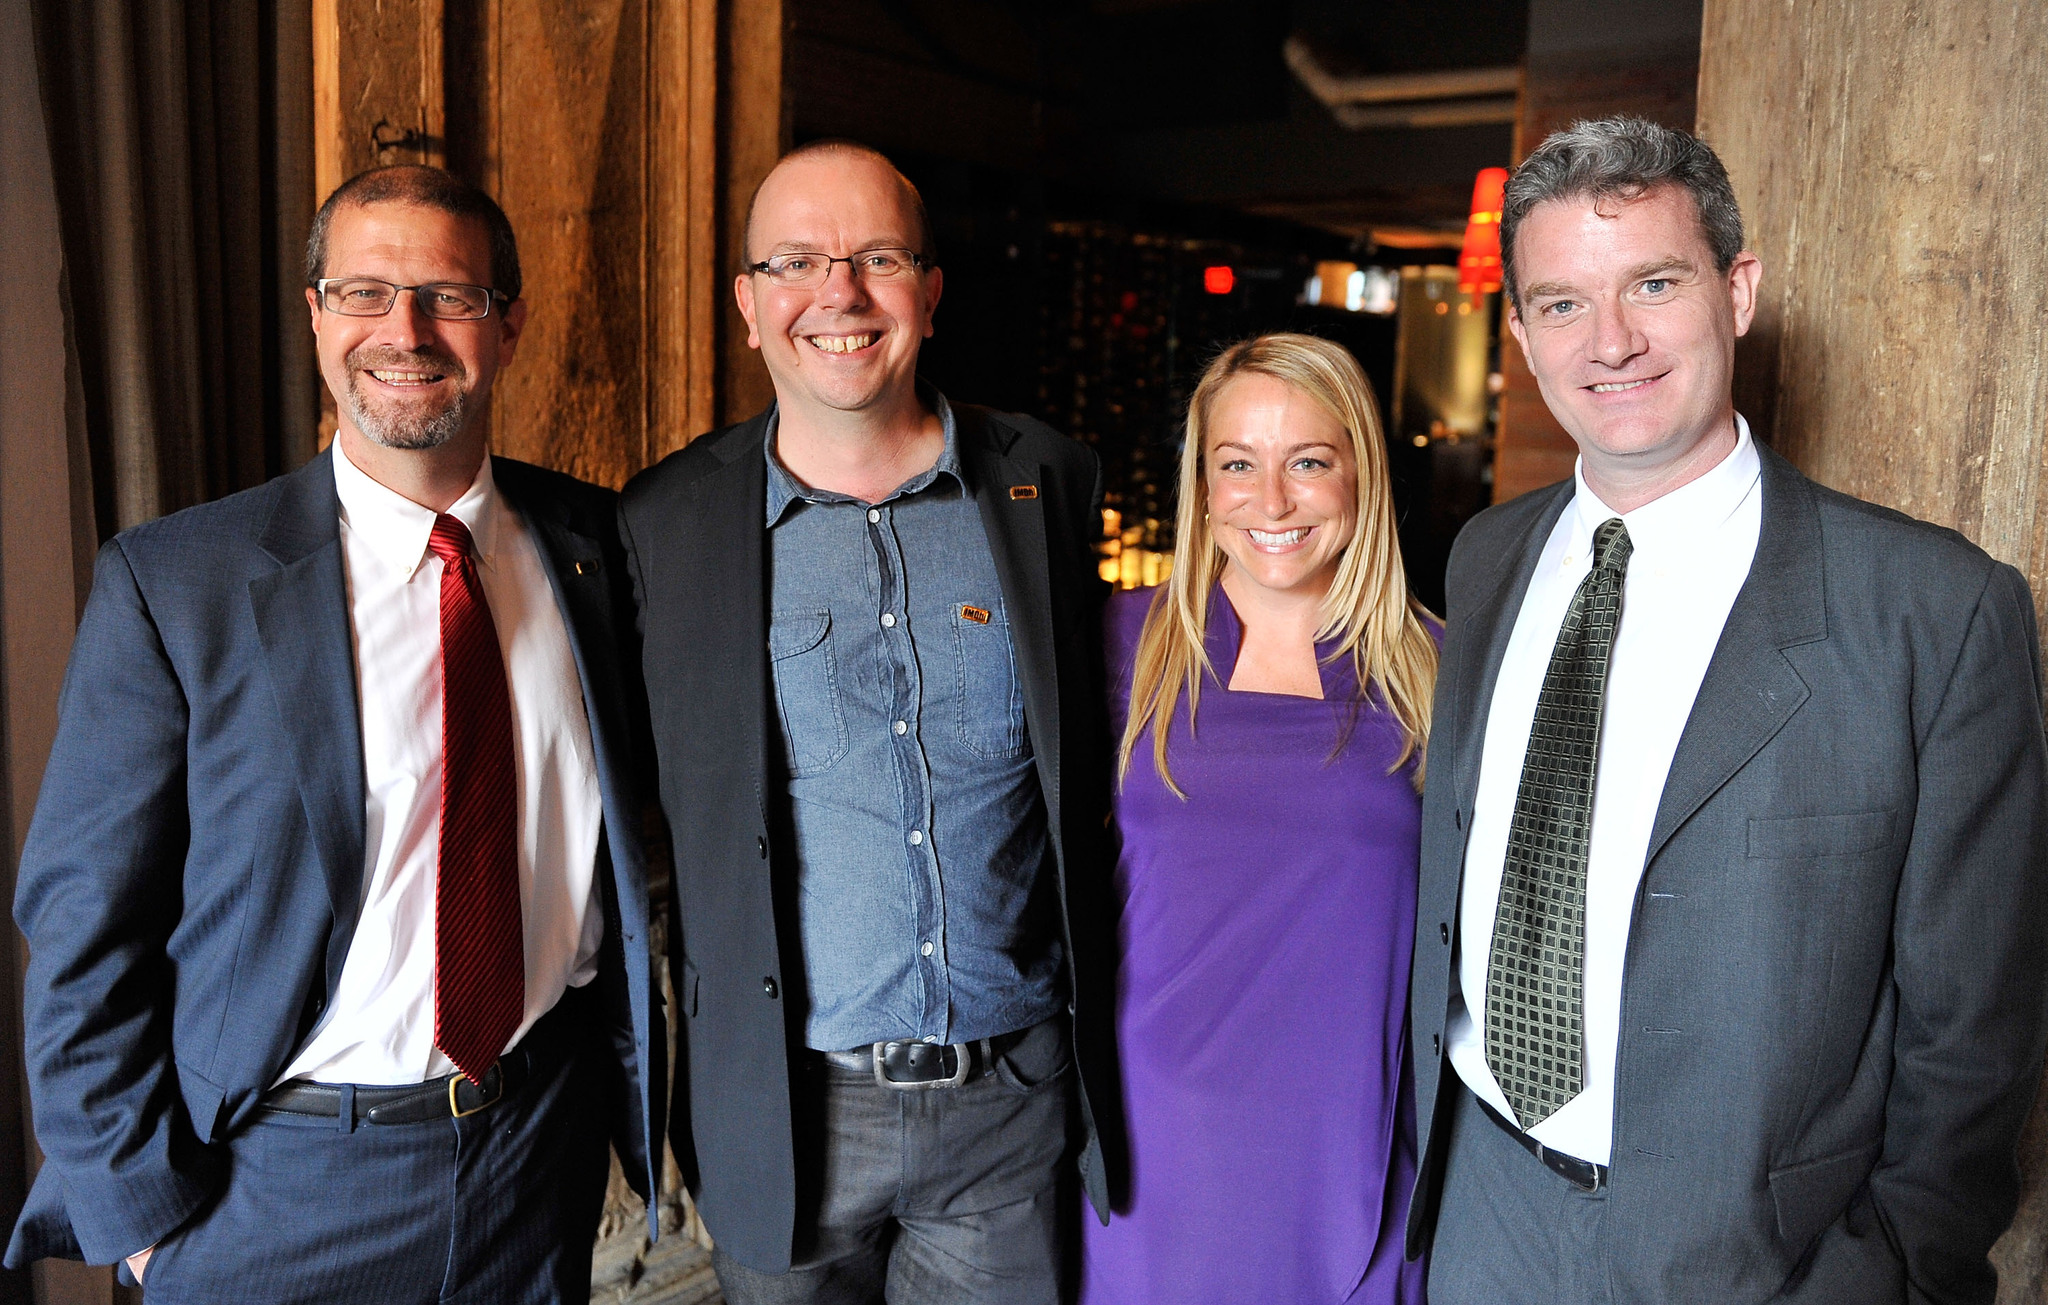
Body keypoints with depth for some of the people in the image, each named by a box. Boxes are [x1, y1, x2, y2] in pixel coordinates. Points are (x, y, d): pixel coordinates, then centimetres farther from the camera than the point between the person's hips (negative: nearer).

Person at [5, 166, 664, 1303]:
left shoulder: (592, 541, -3)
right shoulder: (167, 582, -12)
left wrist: (626, 1076, 6)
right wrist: (147, 1214, -8)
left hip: (547, 1143, 3)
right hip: (280, 1190, -2)